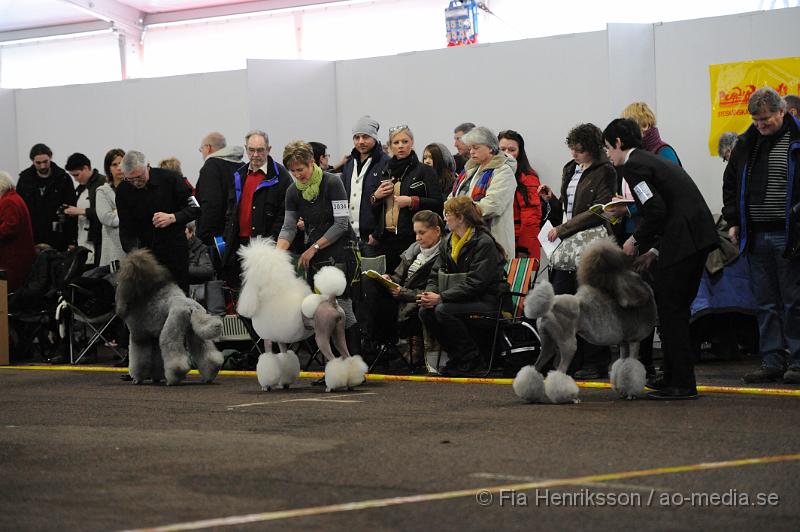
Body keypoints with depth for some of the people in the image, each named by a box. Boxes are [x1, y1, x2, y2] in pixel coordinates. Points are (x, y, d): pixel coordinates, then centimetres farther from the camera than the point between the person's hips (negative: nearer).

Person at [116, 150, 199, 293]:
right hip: (145, 249, 2)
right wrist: (134, 252, -21)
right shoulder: (123, 190, -4)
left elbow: (195, 208, -8)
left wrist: (172, 217, -26)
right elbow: (126, 228, -4)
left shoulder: (170, 178, -11)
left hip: (175, 248, -2)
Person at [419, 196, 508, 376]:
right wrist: (429, 294, -15)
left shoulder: (484, 243, -16)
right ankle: (456, 355, -3)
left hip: (487, 299, -8)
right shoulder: (447, 242, 10)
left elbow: (475, 283, -23)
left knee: (443, 310, -29)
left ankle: (472, 357, -13)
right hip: (462, 298, 8)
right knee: (425, 312, -16)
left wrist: (441, 297, -26)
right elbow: (435, 275, 9)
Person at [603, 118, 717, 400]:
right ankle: (675, 376, 24)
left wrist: (636, 241, -2)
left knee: (671, 310, -4)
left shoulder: (633, 165, -6)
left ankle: (681, 384, -2)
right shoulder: (653, 160, 24)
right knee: (677, 309, 17)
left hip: (682, 240, -10)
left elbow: (656, 210, -16)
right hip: (700, 237, 10)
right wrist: (654, 251, 19)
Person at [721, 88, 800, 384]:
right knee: (766, 304, 7)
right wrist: (733, 221, 13)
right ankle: (772, 362, 11)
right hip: (756, 236, 5)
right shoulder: (747, 143, 11)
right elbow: (730, 182, 22)